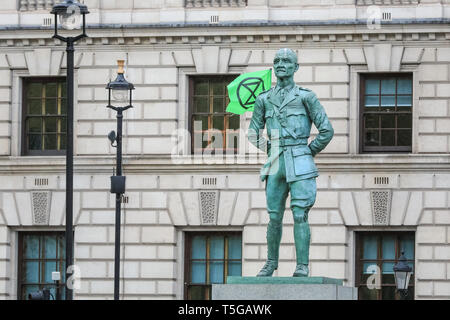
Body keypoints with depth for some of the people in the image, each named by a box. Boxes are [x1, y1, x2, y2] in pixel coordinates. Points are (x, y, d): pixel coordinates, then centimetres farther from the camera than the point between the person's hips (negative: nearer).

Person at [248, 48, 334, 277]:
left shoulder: (305, 97, 0)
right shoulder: (264, 99, 11)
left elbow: (326, 131, 1)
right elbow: (254, 133, 22)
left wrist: (308, 153, 4)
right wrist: (270, 152, 14)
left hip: (299, 164, -4)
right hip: (275, 165, 4)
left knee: (300, 215, -9)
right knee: (274, 217, 8)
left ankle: (302, 266, -9)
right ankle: (271, 262, 21)